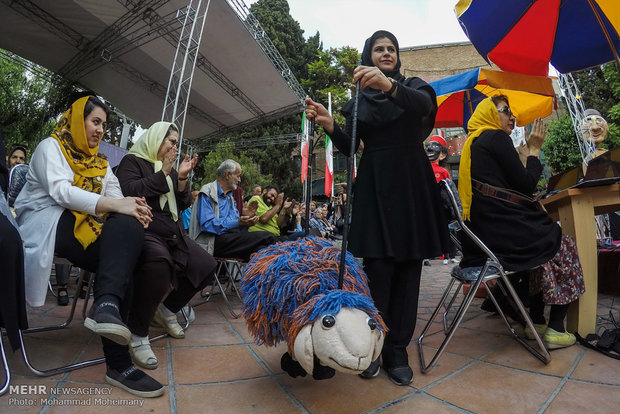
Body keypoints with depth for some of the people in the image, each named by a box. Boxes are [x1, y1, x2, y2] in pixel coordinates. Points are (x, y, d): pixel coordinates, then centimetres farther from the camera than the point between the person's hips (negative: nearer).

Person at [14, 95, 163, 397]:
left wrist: (134, 210, -19)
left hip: (85, 229, 6)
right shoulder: (51, 146, 7)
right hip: (49, 224, -5)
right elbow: (60, 190, -13)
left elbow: (117, 198, 7)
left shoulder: (99, 162, 23)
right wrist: (114, 205, -26)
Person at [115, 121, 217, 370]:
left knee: (207, 266, -8)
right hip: (143, 231, -7)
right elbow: (129, 191, -15)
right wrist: (163, 173, -13)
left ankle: (167, 310, 15)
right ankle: (137, 335, -20)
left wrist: (182, 177, 1)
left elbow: (183, 204, 15)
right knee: (158, 263, -39)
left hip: (172, 235, 8)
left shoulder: (170, 168, 22)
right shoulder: (132, 161, 4)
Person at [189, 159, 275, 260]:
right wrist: (238, 222, -22)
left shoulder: (230, 196, 25)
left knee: (268, 236, -18)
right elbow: (207, 224, -16)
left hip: (230, 237, 8)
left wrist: (245, 217, -1)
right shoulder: (208, 192, -2)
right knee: (267, 237, -25)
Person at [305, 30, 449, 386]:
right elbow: (350, 148, 8)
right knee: (378, 266, -8)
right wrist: (330, 124, -11)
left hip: (412, 182, 1)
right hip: (374, 184, 0)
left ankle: (397, 350, 7)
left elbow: (425, 104, -15)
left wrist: (390, 85, -34)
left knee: (408, 267, -2)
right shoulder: (360, 97, 15)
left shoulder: (413, 85, 12)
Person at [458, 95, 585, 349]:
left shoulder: (473, 142, 21)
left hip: (482, 231, 9)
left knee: (545, 242, 28)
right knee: (563, 246, 12)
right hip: (500, 232, -9)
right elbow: (526, 184, -9)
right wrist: (534, 150, 2)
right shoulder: (496, 137, -8)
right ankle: (555, 330, 15)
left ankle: (536, 322, 29)